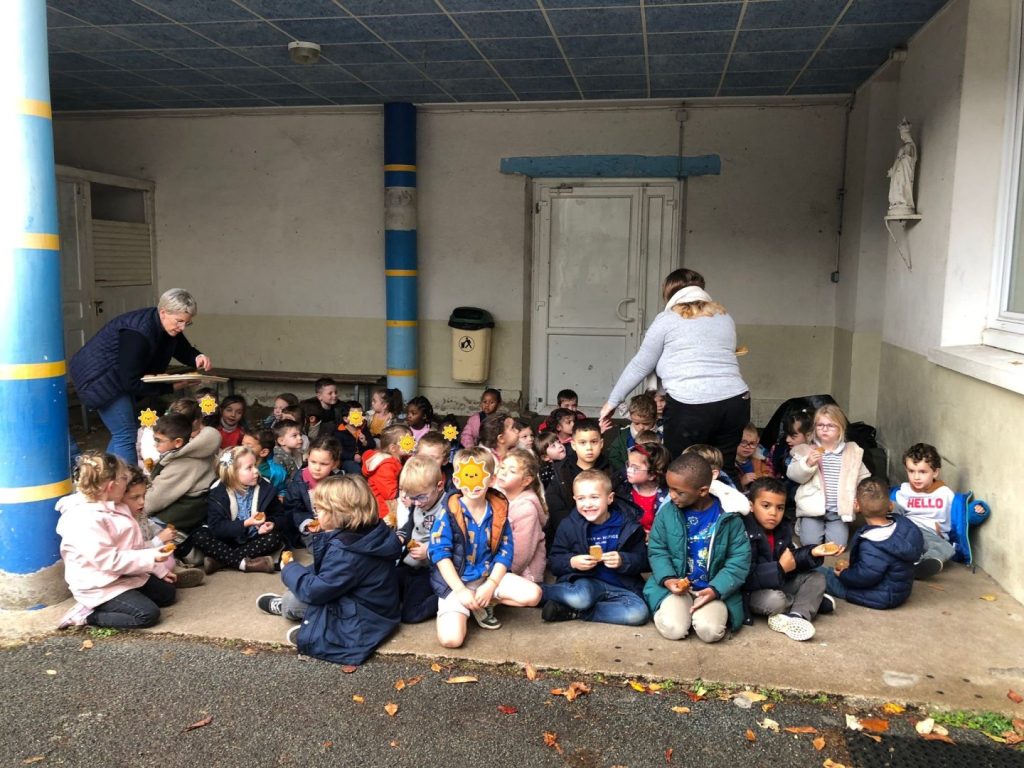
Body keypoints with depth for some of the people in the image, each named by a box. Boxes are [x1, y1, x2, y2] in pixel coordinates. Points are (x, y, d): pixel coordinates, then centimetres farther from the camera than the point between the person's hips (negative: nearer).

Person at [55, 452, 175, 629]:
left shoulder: (110, 507, 4)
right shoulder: (85, 520, -27)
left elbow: (134, 545, 12)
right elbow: (109, 560, -29)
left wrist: (158, 569, 10)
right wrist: (151, 558, -26)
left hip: (125, 576, 10)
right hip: (99, 587, -10)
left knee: (167, 593, 14)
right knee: (148, 614, -19)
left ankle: (105, 606, 12)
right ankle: (86, 615, -6)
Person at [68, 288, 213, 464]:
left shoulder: (168, 327, -6)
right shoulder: (138, 333, -32)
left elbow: (185, 352, 8)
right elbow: (131, 381, -29)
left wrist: (198, 358, -16)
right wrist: (171, 387, -27)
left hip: (120, 377, 10)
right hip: (100, 377, -9)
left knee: (123, 434, 14)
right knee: (126, 436, -13)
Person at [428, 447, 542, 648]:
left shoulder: (498, 510, -1)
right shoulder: (449, 511, -12)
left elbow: (505, 552, 0)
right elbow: (440, 553, -13)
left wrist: (490, 586, -13)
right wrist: (461, 590, -19)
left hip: (489, 576, 4)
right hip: (455, 581, -3)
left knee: (533, 594, -16)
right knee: (451, 638, -23)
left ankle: (481, 604, 5)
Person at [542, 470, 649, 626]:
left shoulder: (628, 525, 1)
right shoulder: (568, 525, 1)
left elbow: (642, 559, 4)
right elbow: (554, 563, 3)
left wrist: (623, 561, -17)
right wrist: (572, 562, -19)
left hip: (620, 587, 3)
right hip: (585, 582, -2)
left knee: (639, 613, -28)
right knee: (579, 598, -38)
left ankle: (573, 612, -18)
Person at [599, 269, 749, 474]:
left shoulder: (667, 319, 7)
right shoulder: (725, 317, 20)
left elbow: (641, 365, 9)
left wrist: (613, 401, 17)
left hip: (690, 406, -4)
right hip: (735, 402, 4)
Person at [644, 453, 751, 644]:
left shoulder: (728, 516, -10)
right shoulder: (667, 512, -5)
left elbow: (740, 559, -6)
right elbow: (657, 550, 2)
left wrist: (716, 589, -19)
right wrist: (667, 579, -17)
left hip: (715, 588, 0)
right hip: (675, 585, 0)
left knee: (710, 631, -26)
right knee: (673, 629, -24)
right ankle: (666, 609, 8)